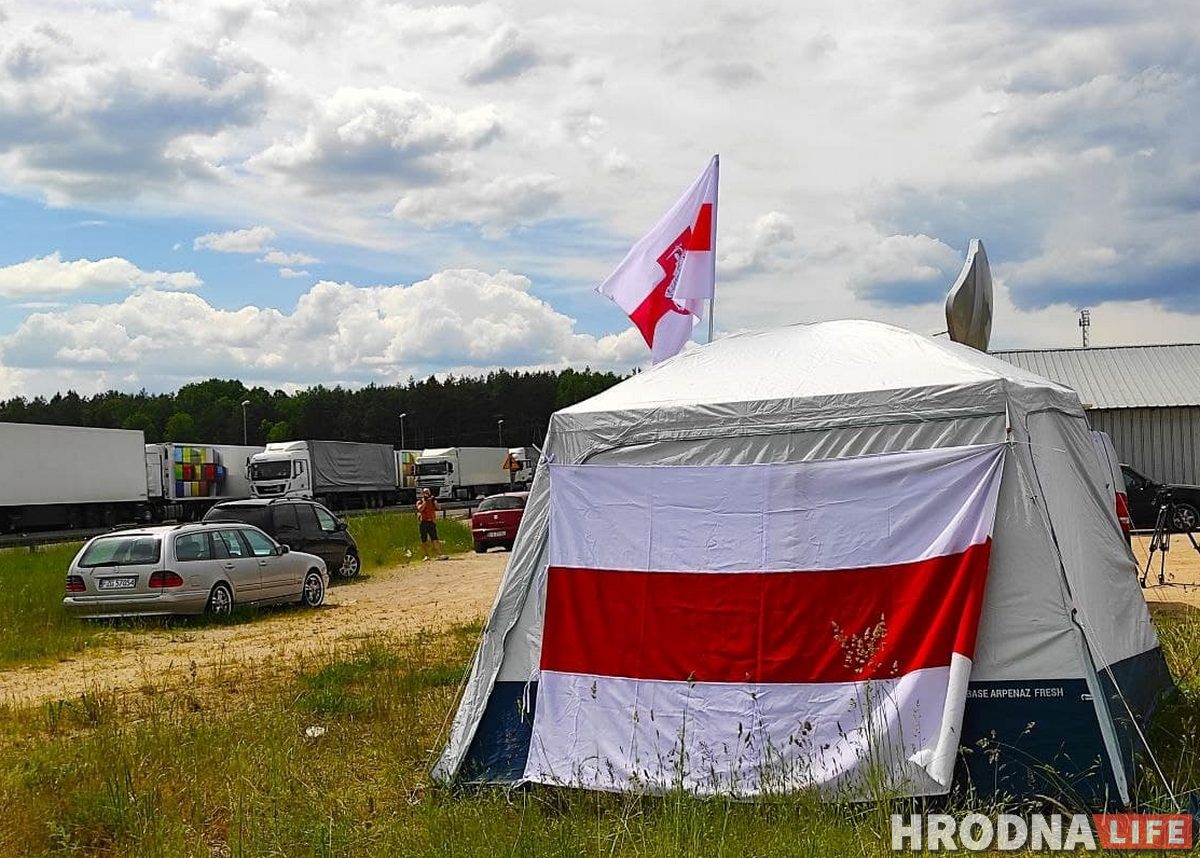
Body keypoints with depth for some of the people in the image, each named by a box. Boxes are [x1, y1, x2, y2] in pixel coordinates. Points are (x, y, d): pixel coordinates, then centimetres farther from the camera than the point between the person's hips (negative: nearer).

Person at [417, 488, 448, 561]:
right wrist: (425, 501, -18)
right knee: (424, 540, 4)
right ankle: (426, 555, 13)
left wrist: (434, 501, -16)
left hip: (431, 522, 1)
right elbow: (420, 509, -15)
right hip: (423, 523, -1)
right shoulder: (420, 501, 5)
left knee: (435, 539, -9)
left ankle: (440, 554, -16)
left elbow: (439, 507, -4)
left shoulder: (432, 501, 12)